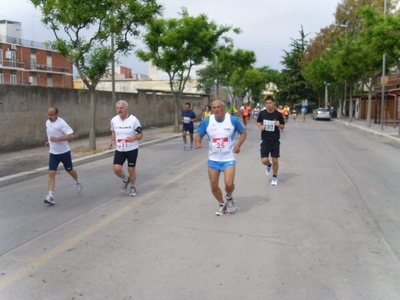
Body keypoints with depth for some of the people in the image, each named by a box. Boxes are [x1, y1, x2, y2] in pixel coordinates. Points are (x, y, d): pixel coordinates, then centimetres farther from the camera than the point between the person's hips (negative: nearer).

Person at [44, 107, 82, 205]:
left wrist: (57, 139, -31)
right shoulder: (47, 122, 4)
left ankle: (77, 182, 47)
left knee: (70, 170, 15)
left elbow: (71, 135, -27)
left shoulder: (61, 123, -19)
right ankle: (50, 196, -13)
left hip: (64, 152, -5)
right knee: (51, 173, -9)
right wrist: (49, 141, 10)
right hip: (53, 153, 5)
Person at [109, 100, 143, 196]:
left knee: (131, 169, 4)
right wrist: (112, 140, -2)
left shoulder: (133, 120, -13)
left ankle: (133, 187, 31)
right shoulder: (114, 120, -3)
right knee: (116, 168, -10)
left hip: (132, 149, -3)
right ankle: (125, 180, 23)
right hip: (119, 150, 3)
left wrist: (134, 138, -28)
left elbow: (140, 134, -6)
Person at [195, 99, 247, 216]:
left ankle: (229, 198, 20)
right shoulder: (206, 121, -7)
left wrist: (238, 144, -15)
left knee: (229, 184, -17)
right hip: (213, 159, 3)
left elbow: (243, 133, 2)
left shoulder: (233, 120, -11)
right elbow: (199, 135, 5)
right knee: (213, 185, 6)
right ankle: (222, 205, 33)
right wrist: (197, 142, -18)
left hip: (228, 158, -3)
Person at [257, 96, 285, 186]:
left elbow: (283, 127, 2)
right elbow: (258, 122, 13)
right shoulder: (262, 113, -4)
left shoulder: (278, 114, -8)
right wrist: (260, 126, -9)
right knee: (264, 160, -6)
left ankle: (275, 177, 26)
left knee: (275, 160, 4)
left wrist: (279, 125, -21)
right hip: (265, 140, 1)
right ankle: (269, 165, 32)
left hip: (275, 141, -1)